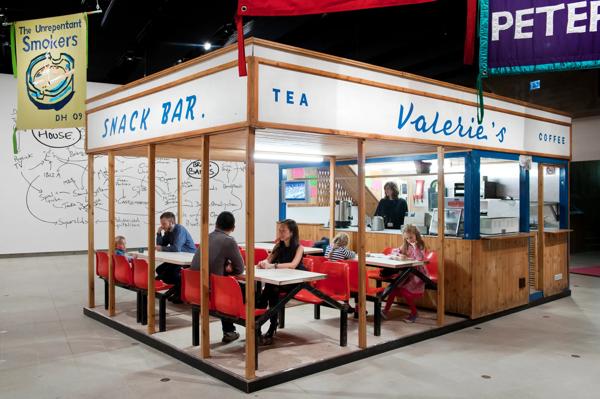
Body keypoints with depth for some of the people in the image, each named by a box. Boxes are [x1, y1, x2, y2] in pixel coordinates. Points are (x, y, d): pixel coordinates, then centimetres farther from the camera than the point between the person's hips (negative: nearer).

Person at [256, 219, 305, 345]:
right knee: (270, 289, -29)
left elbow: (293, 265, -26)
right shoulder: (279, 245, 8)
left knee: (272, 288, -31)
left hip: (295, 281, -5)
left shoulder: (299, 247, -10)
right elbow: (268, 260, 3)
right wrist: (263, 263, -22)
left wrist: (273, 266, -37)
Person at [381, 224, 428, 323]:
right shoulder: (406, 246, 11)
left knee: (404, 290, -22)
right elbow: (394, 252, 6)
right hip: (406, 273, 6)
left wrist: (415, 246, -26)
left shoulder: (420, 246, -7)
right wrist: (399, 256, -15)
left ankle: (414, 313, -2)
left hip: (417, 274, -6)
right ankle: (386, 310, -9)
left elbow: (420, 258, -23)